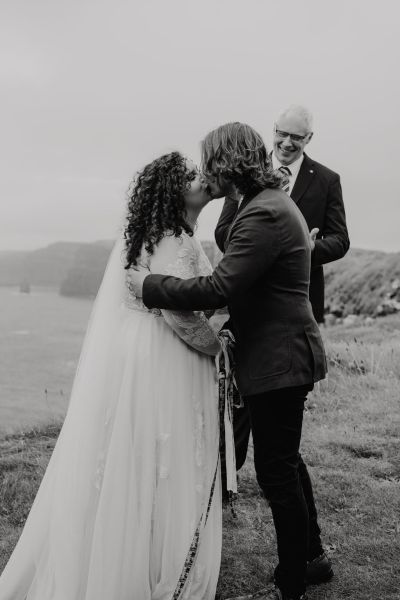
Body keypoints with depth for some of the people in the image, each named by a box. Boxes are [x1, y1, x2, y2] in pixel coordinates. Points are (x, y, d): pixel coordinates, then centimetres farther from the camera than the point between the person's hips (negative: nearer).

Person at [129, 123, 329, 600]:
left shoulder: (264, 214, -22)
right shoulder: (272, 203, 12)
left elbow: (216, 288, -27)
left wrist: (150, 286, -17)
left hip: (277, 361, -11)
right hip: (282, 354, 11)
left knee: (276, 471, 0)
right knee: (286, 460, 23)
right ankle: (310, 555, 40)